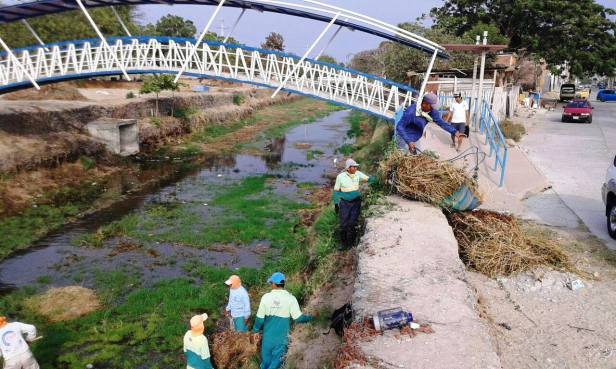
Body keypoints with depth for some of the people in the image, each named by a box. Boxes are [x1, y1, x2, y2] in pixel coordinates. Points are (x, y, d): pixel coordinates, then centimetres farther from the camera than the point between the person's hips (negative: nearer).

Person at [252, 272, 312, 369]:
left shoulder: (266, 297, -10)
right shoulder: (290, 298, -14)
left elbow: (260, 318, -4)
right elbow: (298, 318, -13)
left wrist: (256, 331, 10)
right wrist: (310, 318, 3)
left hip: (268, 336, 2)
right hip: (281, 337, -2)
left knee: (266, 359, 19)